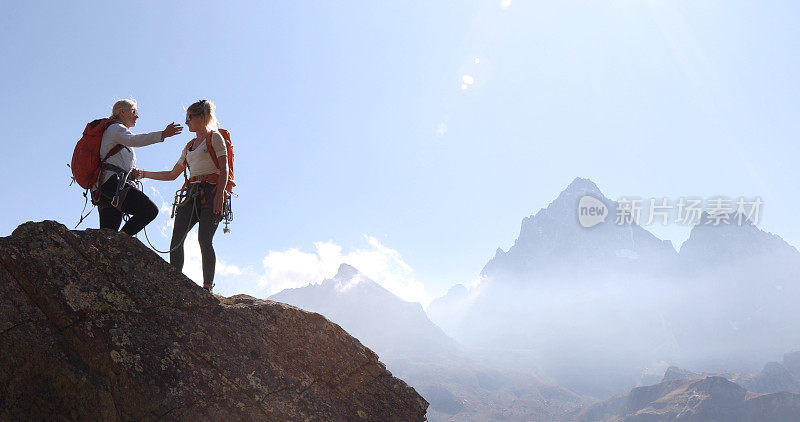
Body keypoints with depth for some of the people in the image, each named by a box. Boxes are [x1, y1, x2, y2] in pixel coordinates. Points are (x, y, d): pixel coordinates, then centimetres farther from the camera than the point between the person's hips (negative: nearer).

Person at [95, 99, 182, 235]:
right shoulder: (115, 128, 5)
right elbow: (134, 140, -20)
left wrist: (131, 173, 10)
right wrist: (163, 135, -30)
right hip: (112, 183, -10)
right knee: (150, 210, -21)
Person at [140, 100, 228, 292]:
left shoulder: (214, 137, 5)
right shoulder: (189, 146, 27)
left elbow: (224, 169, -6)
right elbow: (172, 174, 29)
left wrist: (220, 193, -19)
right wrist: (144, 174, 27)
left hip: (210, 190, -7)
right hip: (192, 193, 7)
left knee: (204, 240, -16)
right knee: (176, 238, -8)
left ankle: (208, 287, -16)